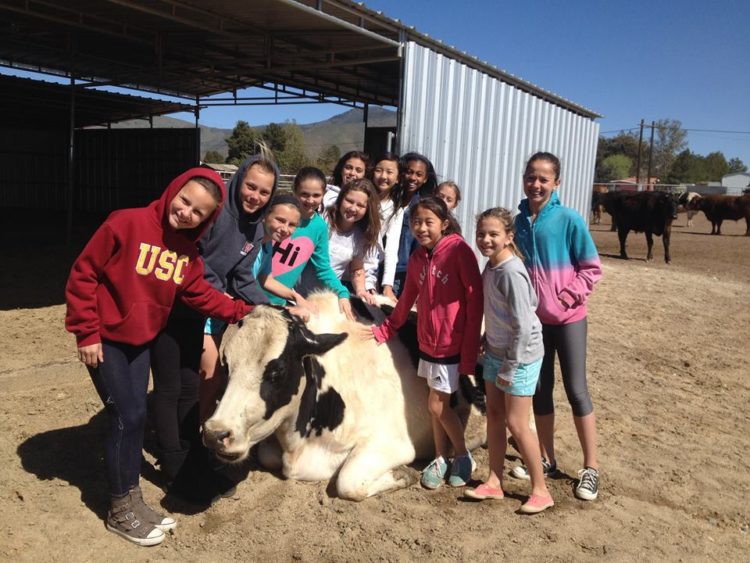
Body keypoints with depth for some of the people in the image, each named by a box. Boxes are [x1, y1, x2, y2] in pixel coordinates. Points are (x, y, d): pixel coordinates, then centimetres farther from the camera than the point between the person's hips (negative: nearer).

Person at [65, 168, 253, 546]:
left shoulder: (188, 249, -1)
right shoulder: (127, 223, -21)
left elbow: (200, 294, 4)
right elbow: (83, 274, -17)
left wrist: (241, 312, -8)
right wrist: (87, 333, -16)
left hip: (142, 340, 6)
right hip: (105, 338, -6)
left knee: (135, 417, 11)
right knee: (126, 416, -4)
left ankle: (132, 500, 26)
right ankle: (119, 511, 13)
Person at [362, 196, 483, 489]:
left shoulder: (459, 250, -14)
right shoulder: (417, 257, 5)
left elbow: (475, 301, -15)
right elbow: (406, 300, 14)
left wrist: (470, 351, -16)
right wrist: (384, 330, 13)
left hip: (452, 344, -5)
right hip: (427, 341, 6)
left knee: (437, 405, 0)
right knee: (438, 404, 13)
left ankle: (464, 456, 22)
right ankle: (441, 458, 30)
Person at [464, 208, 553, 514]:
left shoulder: (511, 272, -23)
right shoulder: (491, 266, 3)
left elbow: (523, 326, -22)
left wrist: (510, 367, -17)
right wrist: (488, 340, 11)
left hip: (520, 356, -8)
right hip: (495, 352, 8)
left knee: (516, 423, -2)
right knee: (494, 415, 12)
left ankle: (541, 491, 15)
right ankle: (494, 482, 25)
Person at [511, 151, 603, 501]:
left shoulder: (569, 220, -12)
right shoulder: (518, 222, 0)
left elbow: (592, 269, -7)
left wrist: (565, 298, -16)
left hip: (568, 319, -4)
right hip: (532, 319, 4)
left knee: (576, 390, 3)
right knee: (540, 390, 12)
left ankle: (591, 468, 17)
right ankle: (546, 460, 27)